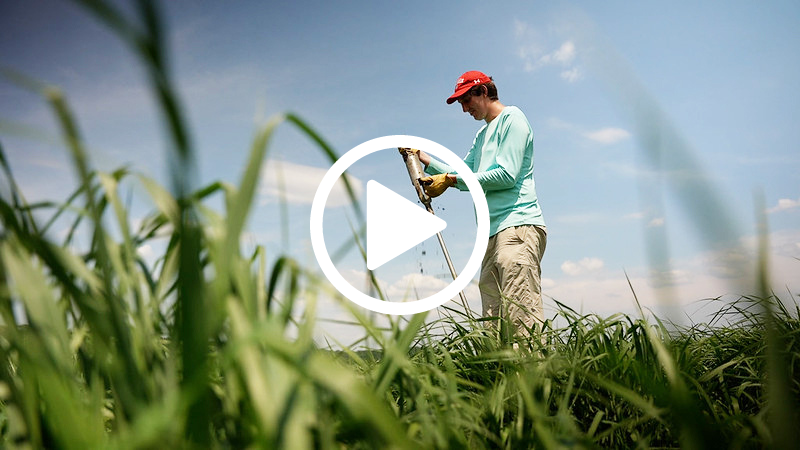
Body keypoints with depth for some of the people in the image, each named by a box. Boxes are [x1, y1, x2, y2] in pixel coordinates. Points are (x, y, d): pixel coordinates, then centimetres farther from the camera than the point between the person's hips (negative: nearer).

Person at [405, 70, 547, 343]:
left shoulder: (512, 118, 3)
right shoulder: (482, 135, 30)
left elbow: (506, 175, -10)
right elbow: (463, 176, 27)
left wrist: (450, 180, -7)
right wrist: (423, 159, 20)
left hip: (518, 226, -9)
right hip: (493, 233, 9)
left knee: (522, 318, -17)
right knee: (493, 325, 0)